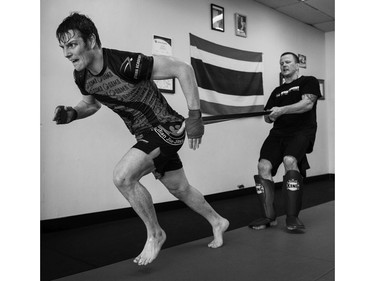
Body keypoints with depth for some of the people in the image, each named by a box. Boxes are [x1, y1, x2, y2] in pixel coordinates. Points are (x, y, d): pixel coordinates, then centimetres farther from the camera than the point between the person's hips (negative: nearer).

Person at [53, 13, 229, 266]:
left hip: (168, 128, -8)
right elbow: (91, 104, 17)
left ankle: (155, 234, 1)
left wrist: (195, 116, -23)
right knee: (180, 189, 19)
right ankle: (218, 222, 45)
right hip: (145, 135, 8)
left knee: (123, 176, -23)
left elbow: (182, 69, -22)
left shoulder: (126, 64, -28)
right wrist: (71, 113, -4)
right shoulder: (82, 77, -5)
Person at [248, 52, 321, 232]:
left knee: (289, 160, -33)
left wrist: (282, 110, -14)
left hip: (301, 131, -5)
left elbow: (308, 103, -8)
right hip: (278, 133, 5)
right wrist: (270, 116, 1)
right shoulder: (277, 91, 27)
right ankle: (269, 217, -11)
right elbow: (267, 117, 25)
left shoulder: (308, 81, 11)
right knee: (264, 166, -19)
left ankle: (292, 217, -24)